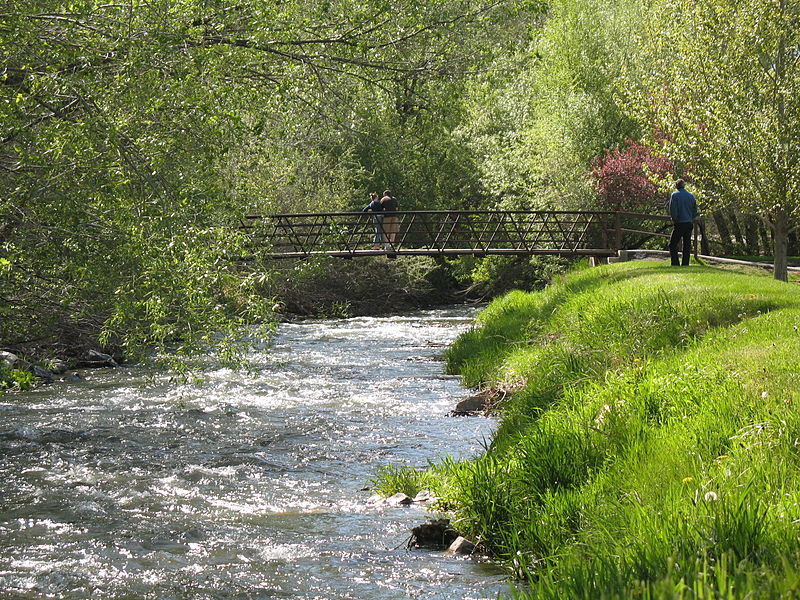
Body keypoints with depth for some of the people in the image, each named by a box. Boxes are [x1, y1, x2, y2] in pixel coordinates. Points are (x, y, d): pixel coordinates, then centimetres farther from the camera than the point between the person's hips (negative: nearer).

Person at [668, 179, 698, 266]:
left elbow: (673, 210, -12)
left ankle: (675, 263, -9)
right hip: (689, 223, 5)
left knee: (673, 244, 0)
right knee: (687, 245, 10)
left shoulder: (675, 195, -6)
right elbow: (695, 210, 14)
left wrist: (674, 220, 1)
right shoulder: (691, 195, 10)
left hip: (679, 223, -5)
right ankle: (685, 263, 9)